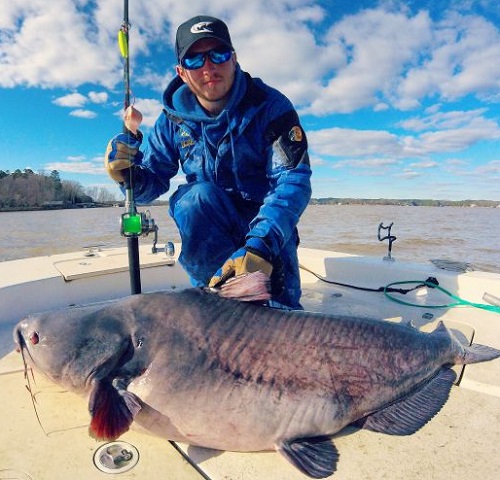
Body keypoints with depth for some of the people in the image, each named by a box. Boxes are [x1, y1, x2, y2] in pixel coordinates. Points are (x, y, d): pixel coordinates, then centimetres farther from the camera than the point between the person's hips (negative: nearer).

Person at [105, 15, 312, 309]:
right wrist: (129, 174, -25)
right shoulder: (174, 119, -4)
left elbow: (293, 180, -26)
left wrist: (261, 244, -42)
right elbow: (153, 182, 0)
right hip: (208, 229, 3)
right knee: (195, 195, -33)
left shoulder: (270, 106, -15)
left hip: (266, 223, -2)